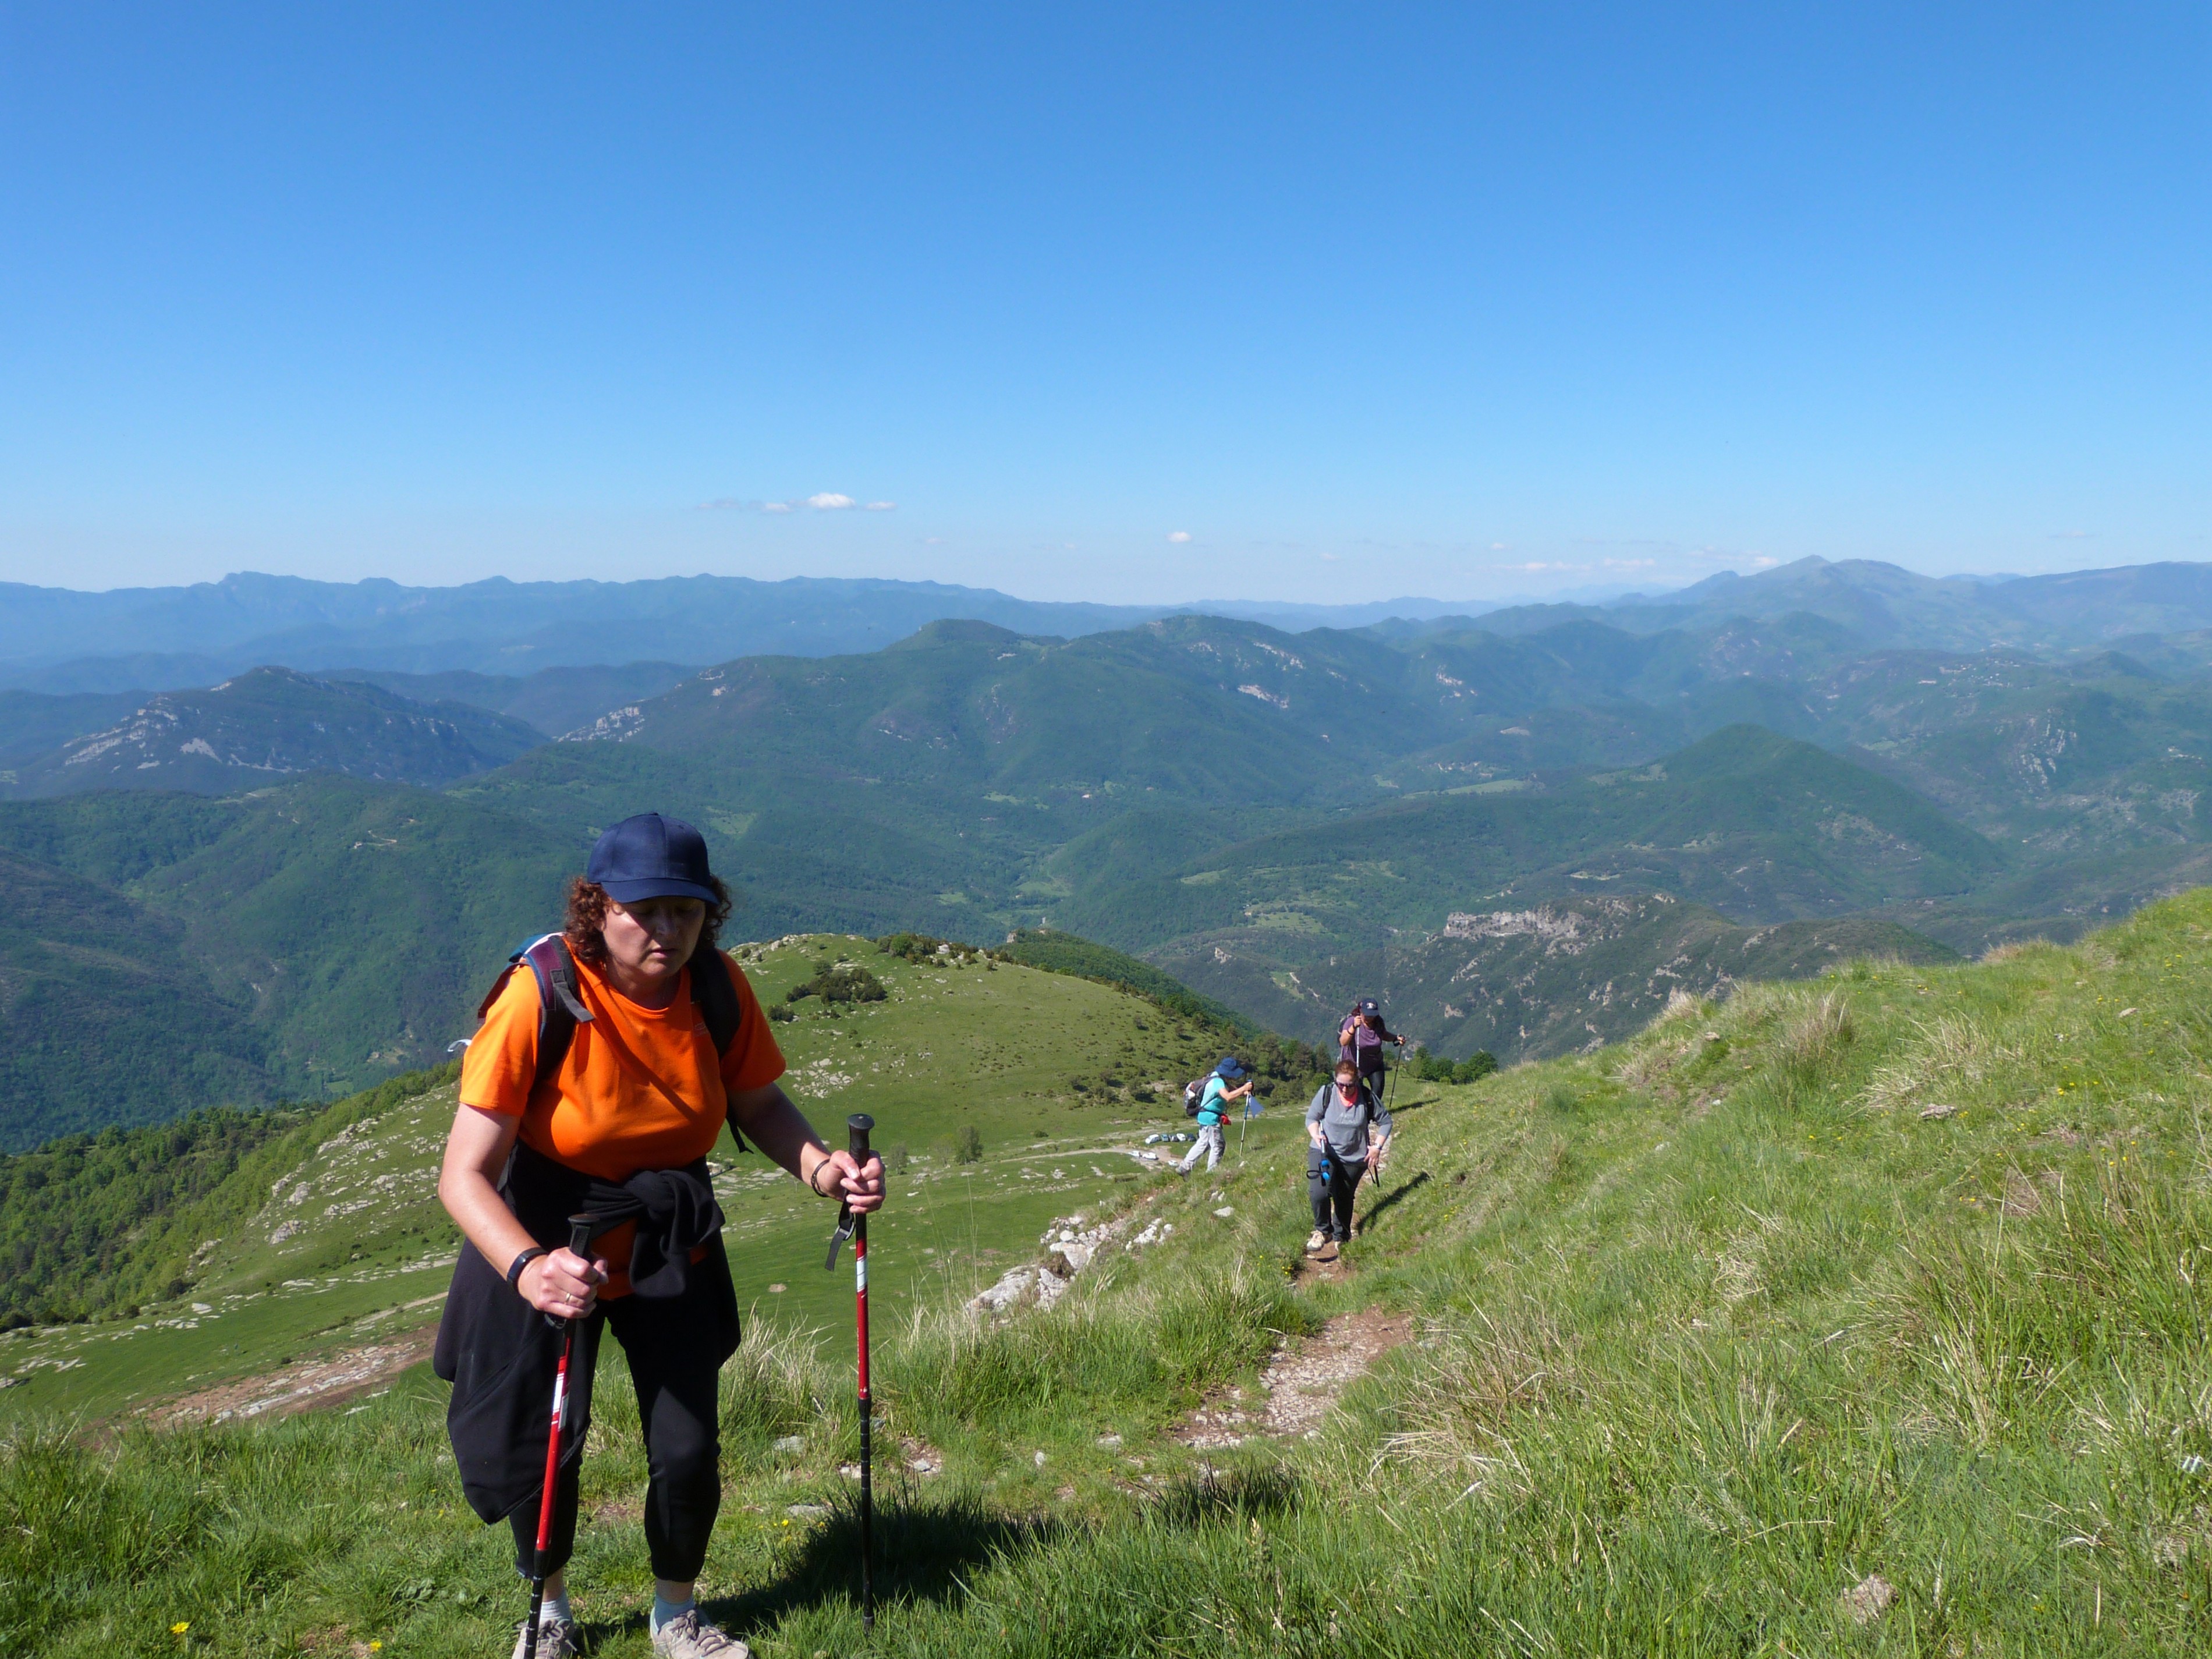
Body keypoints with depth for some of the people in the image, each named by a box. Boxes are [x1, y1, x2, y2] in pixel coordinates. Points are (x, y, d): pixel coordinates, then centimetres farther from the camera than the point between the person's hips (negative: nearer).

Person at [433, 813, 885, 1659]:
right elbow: (464, 1173, -28)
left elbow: (759, 1105, 1)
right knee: (539, 1444, 3)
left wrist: (822, 1167, -19)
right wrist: (526, 1267, -46)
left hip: (670, 1245, 3)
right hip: (551, 1242, -2)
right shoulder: (542, 997, -27)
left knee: (688, 1450, 1)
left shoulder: (715, 986, -15)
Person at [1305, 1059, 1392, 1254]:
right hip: (1324, 1152, -1)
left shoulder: (1368, 1097, -11)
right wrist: (1316, 1135, -18)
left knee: (1345, 1199, 14)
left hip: (1354, 1158, 1)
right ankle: (1322, 1231, -2)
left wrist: (1377, 1146, -7)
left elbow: (1385, 1121, 3)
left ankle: (1341, 1238, 38)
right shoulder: (1326, 1093, -12)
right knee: (1319, 1192, -24)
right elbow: (1311, 1117, 1)